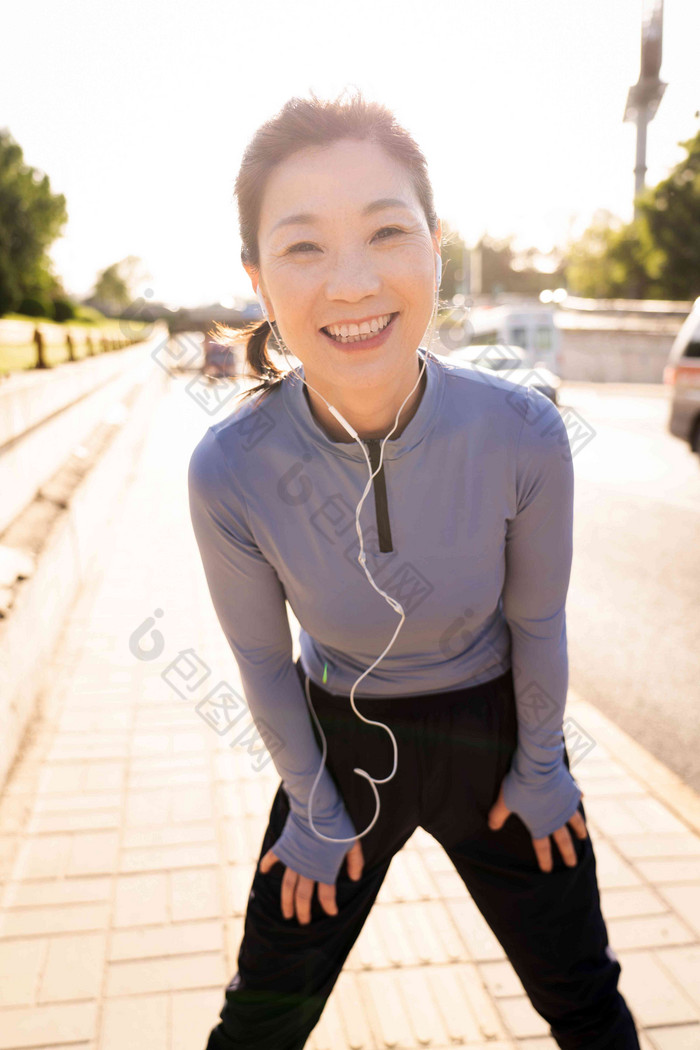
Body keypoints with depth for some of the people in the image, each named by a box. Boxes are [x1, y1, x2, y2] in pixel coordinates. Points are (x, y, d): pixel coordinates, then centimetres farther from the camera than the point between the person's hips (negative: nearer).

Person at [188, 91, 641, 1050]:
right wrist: (313, 809, 0)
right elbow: (261, 656, -11)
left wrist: (538, 766, 3)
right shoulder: (230, 473, -28)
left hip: (493, 732, 1)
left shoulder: (523, 434, -27)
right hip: (340, 741, 0)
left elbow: (536, 617, -9)